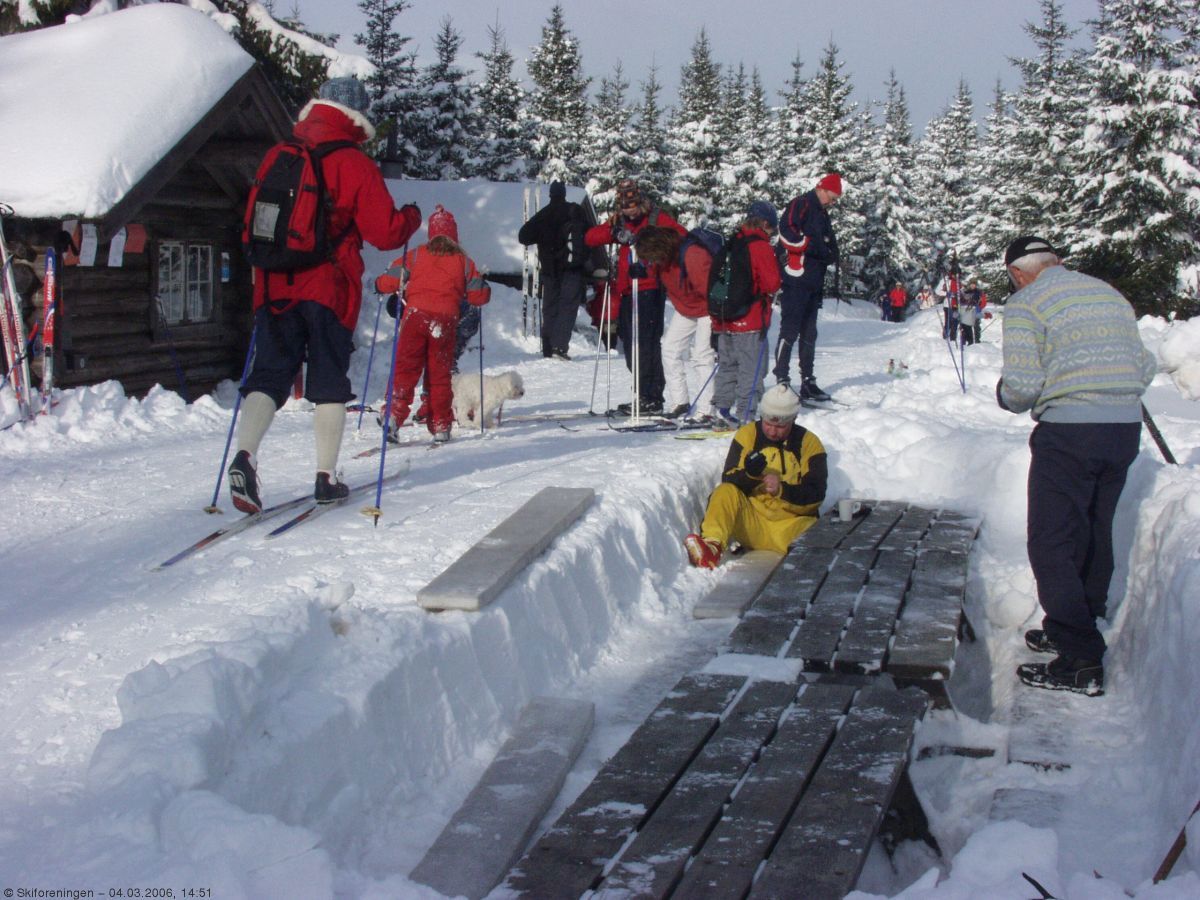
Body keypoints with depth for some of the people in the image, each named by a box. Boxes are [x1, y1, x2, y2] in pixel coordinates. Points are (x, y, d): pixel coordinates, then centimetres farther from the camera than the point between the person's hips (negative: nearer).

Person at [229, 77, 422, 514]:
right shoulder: (355, 164, -7)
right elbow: (384, 232, -9)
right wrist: (411, 217, 11)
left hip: (274, 285, 3)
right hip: (328, 288, -3)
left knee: (269, 375, 8)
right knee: (329, 380, 7)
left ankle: (245, 456, -12)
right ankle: (326, 477, 9)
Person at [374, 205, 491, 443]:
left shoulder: (416, 255, 6)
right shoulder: (463, 260, 9)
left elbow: (389, 281, 1)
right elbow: (479, 296, 9)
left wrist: (379, 284, 24)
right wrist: (484, 290, 32)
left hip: (416, 316, -1)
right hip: (446, 321, 1)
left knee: (405, 368, 2)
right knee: (440, 374, 9)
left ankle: (394, 416, -12)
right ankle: (440, 425, 11)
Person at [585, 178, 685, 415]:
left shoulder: (656, 218, 0)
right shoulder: (619, 222, 15)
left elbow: (681, 237, -12)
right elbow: (590, 238, 6)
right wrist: (614, 232, -11)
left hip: (650, 291, -6)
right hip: (627, 291, 6)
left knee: (646, 343, -10)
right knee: (631, 344, 8)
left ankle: (651, 397, -7)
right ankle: (645, 396, 15)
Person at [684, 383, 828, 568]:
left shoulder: (809, 443, 3)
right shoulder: (748, 434, 5)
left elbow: (816, 495, -4)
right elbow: (729, 481, 0)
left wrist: (782, 489, -22)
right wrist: (749, 474, -23)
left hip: (791, 524, -1)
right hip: (752, 522, 1)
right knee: (725, 492, -27)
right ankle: (712, 548, -44)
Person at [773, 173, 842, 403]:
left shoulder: (823, 215, 22)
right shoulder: (801, 205, -5)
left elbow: (829, 244, 28)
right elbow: (786, 232, -19)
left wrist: (831, 255, 8)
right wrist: (812, 246, -17)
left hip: (813, 282, 10)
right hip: (796, 279, -10)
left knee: (809, 334, 12)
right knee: (790, 330, -10)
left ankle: (808, 382, 17)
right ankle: (781, 380, -9)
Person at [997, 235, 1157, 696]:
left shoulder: (1025, 304, -4)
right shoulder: (1111, 295, 15)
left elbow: (1022, 385, -12)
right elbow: (1145, 366, 12)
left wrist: (1006, 396, 9)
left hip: (1068, 433, -7)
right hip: (1126, 428, 7)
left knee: (1051, 543, -1)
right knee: (1094, 535, 18)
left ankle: (1080, 662, -2)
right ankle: (1074, 629, 32)